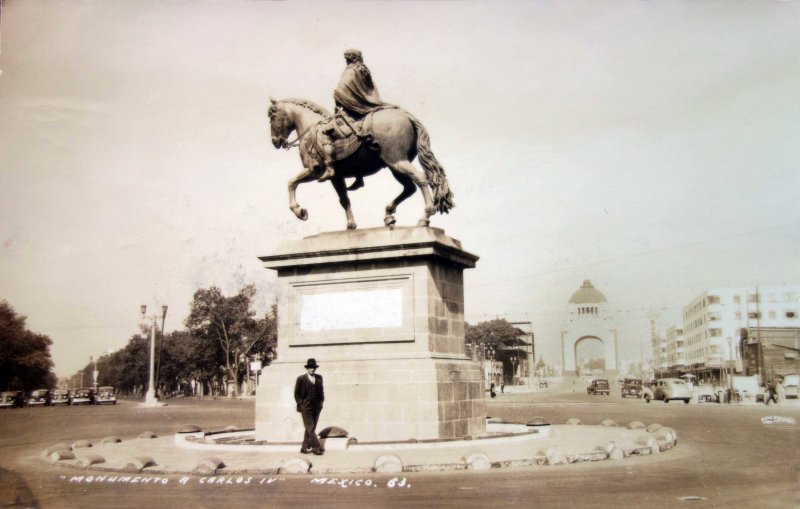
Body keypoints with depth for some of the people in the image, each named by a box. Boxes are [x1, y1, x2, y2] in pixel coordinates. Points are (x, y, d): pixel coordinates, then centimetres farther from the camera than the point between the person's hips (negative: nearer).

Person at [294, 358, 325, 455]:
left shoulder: (319, 378, 10)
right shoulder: (301, 379, -2)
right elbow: (296, 393, 1)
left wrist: (321, 401, 10)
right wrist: (301, 404, -6)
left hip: (317, 407, 5)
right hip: (306, 407, -5)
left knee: (311, 428, 7)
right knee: (310, 428, -9)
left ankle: (305, 448, 15)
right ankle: (317, 447, -8)